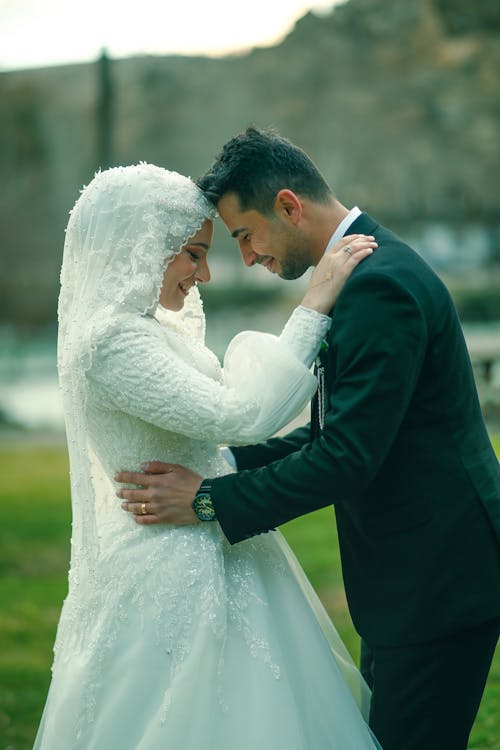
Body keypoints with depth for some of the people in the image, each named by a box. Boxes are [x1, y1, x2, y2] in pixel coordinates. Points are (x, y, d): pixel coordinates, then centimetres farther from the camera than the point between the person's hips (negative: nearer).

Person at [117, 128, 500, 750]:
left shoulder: (380, 285, -21)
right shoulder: (369, 270, 12)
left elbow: (348, 457, -25)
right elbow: (332, 432, 16)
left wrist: (210, 500, -18)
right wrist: (227, 464, 4)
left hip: (439, 577, -10)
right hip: (415, 567, 10)